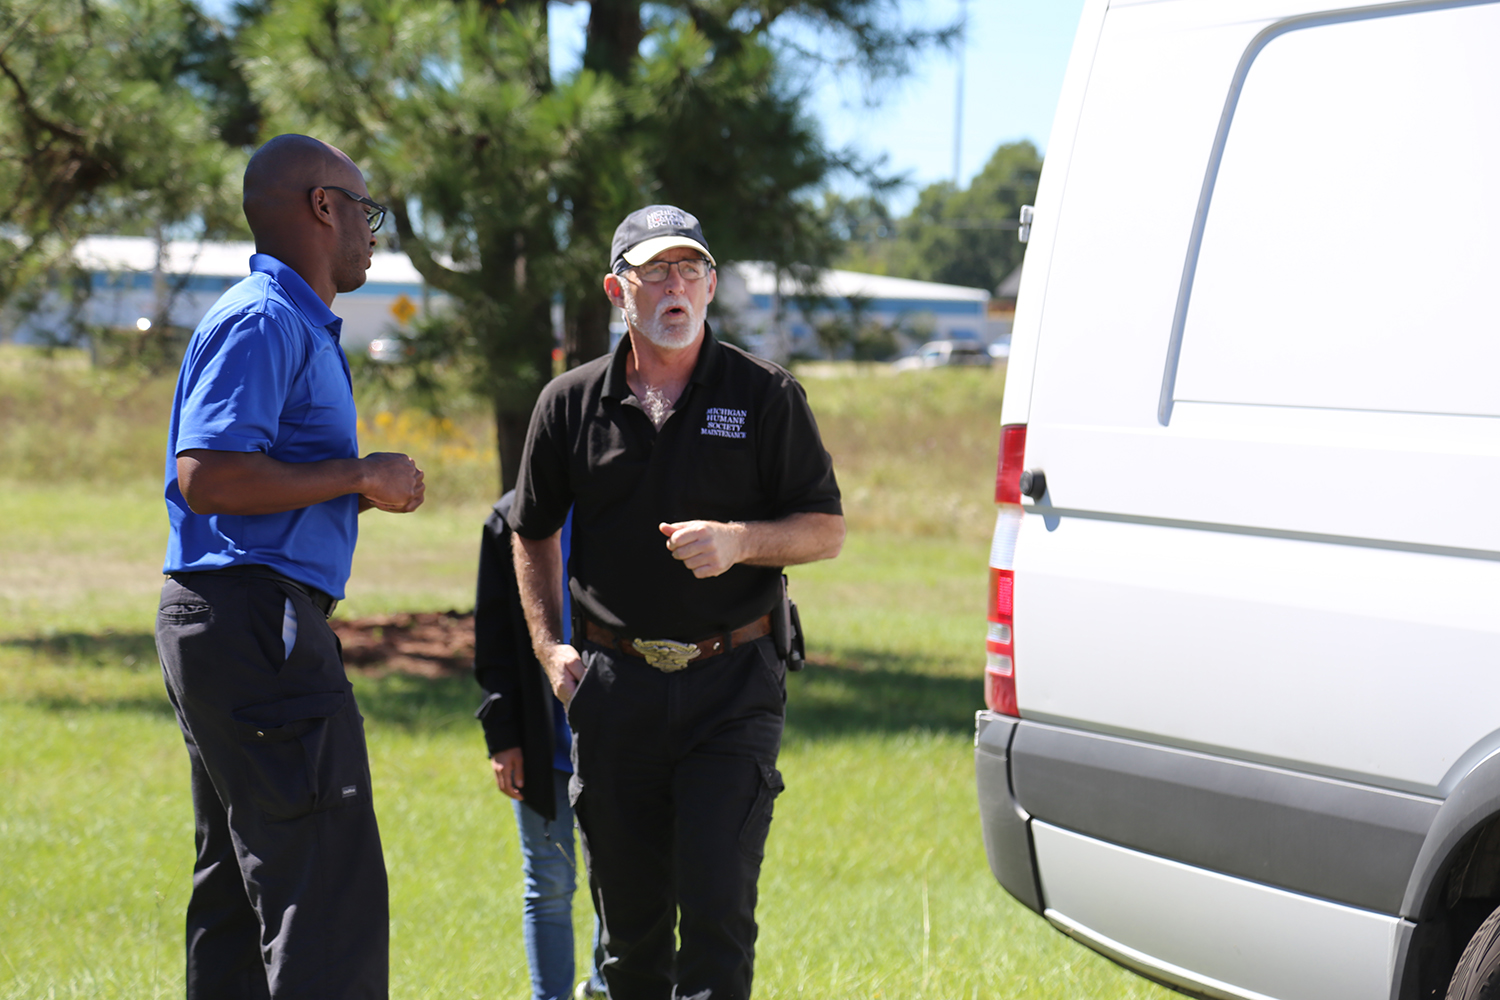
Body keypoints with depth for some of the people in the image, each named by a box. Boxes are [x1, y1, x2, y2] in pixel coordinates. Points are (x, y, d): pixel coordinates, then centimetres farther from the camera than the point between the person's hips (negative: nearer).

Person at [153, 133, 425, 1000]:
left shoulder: (299, 324, 21)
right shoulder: (263, 320, -12)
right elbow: (207, 477, -22)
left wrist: (366, 494, 12)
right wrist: (359, 478, -15)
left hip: (240, 628, 11)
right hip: (258, 625, -11)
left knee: (241, 889, 13)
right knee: (331, 895, -14)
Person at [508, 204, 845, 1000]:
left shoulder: (765, 396, 1)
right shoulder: (571, 404, 6)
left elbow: (826, 531, 2)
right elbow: (533, 533, 17)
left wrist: (739, 541, -15)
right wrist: (549, 646, 6)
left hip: (732, 685, -2)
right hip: (614, 687, 2)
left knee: (717, 905, -10)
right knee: (629, 917, 8)